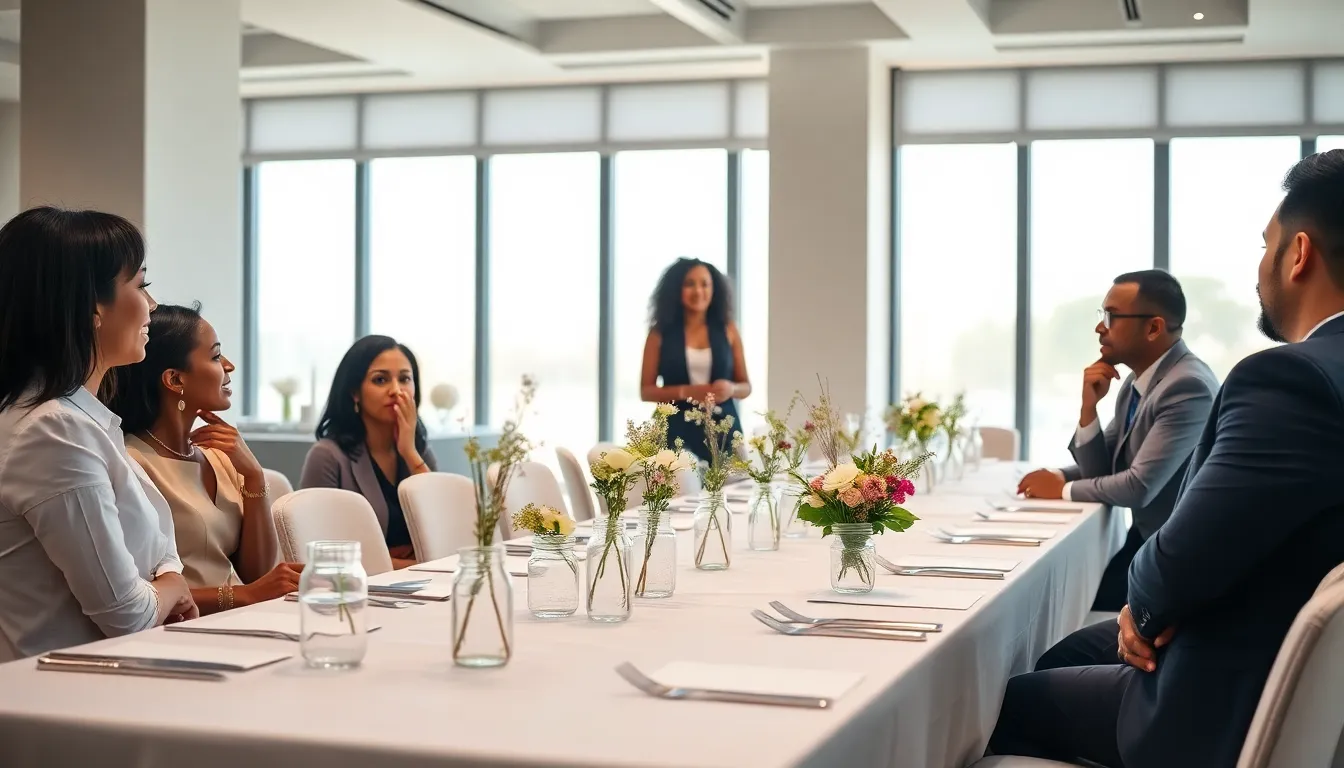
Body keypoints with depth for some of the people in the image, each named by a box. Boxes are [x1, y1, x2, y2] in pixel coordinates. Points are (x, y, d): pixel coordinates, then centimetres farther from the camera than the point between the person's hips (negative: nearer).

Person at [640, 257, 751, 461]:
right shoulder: (660, 333, 3)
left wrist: (731, 389, -10)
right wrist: (685, 392, -13)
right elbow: (646, 390, 2)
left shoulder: (727, 330, 7)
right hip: (677, 431, -1)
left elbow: (746, 386, 12)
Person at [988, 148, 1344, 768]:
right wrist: (1155, 607, -7)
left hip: (1227, 710, -9)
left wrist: (1147, 607, -4)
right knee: (1064, 655, 27)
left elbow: (1178, 564, -27)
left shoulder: (1289, 378, -27)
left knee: (1005, 705, 10)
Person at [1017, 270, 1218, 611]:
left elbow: (1139, 487, -25)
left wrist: (1063, 489, -10)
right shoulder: (1136, 381, 7)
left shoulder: (1189, 386, -22)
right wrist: (1089, 405, -7)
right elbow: (1099, 471, 8)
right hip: (1145, 540, 8)